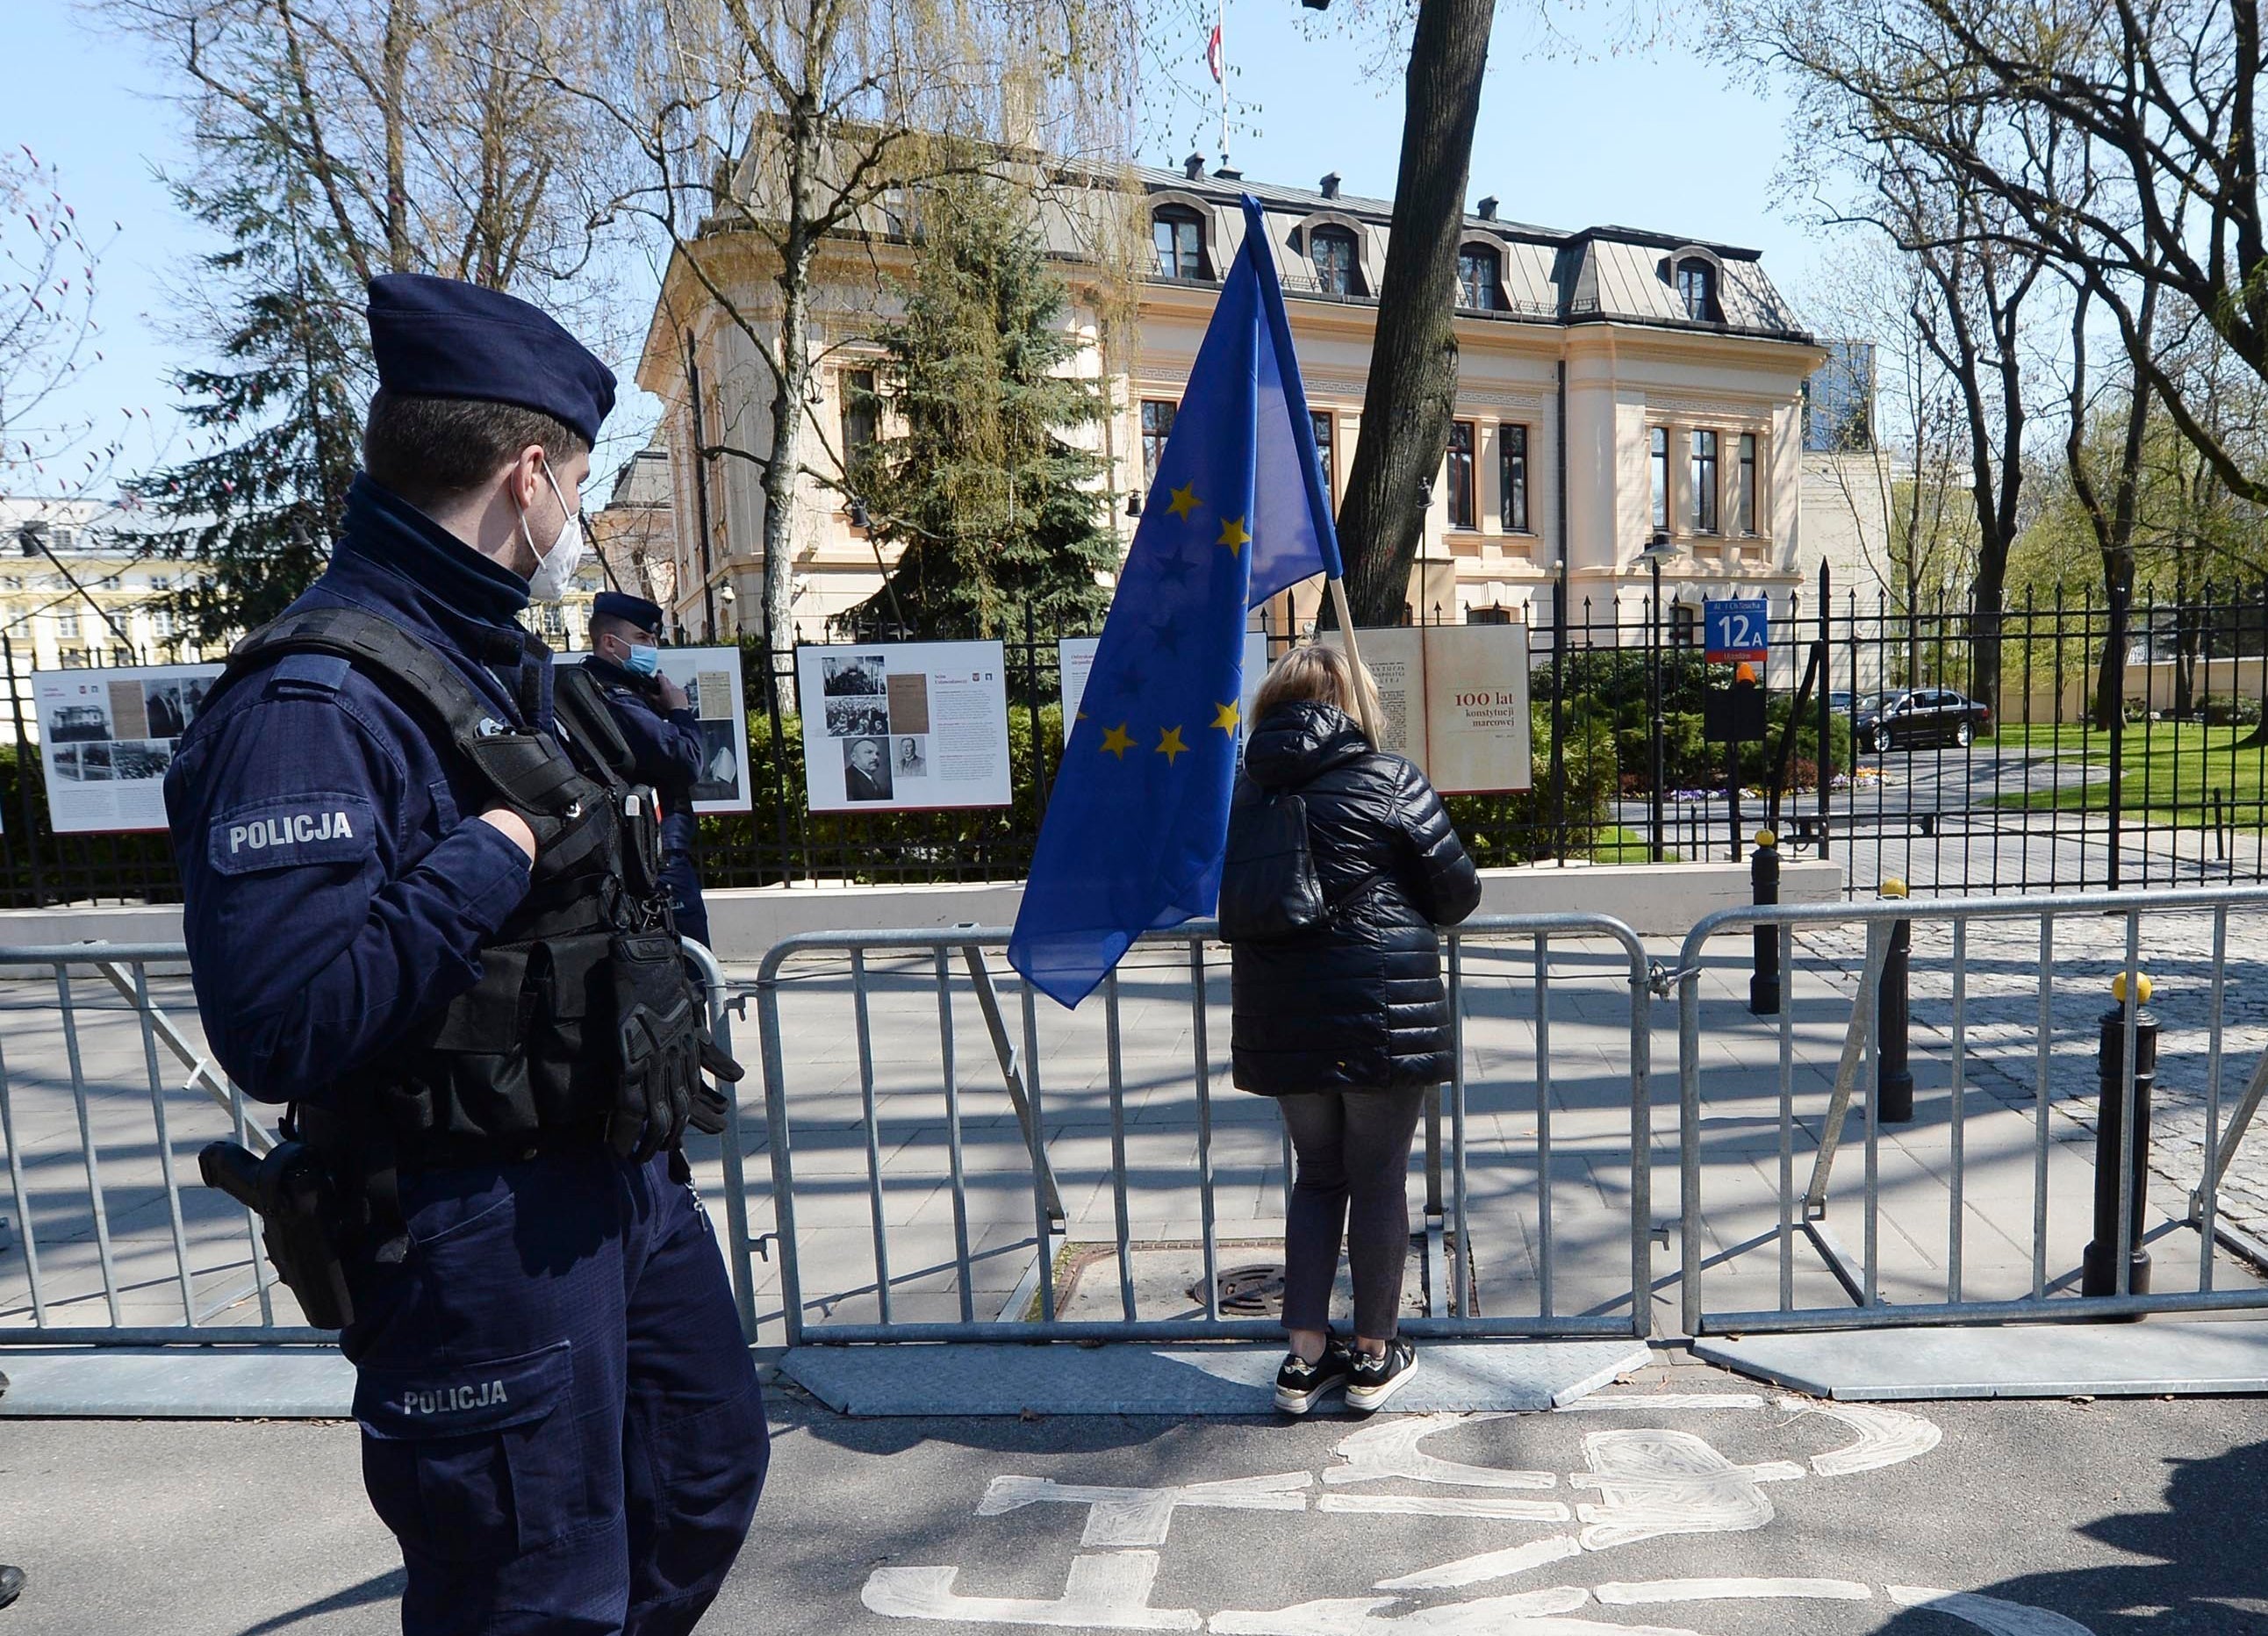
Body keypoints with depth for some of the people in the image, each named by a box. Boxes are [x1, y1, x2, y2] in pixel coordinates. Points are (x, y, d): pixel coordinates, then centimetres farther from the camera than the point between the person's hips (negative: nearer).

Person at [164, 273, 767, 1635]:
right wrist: (494, 860, -25)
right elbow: (278, 1026, -30)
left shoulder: (513, 668, 10)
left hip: (631, 1176, 9)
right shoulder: (311, 703, -21)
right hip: (479, 1227, -9)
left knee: (708, 1473, 25)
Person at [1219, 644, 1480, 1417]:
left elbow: (1228, 903, 12)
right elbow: (1458, 893, -3)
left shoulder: (1243, 787, 4)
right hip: (1382, 1013, -4)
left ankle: (1305, 1357, 20)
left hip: (1280, 1018, 4)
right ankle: (1374, 1355, 23)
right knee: (1378, 1180, 10)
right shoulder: (1388, 780, -8)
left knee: (1317, 1175, 18)